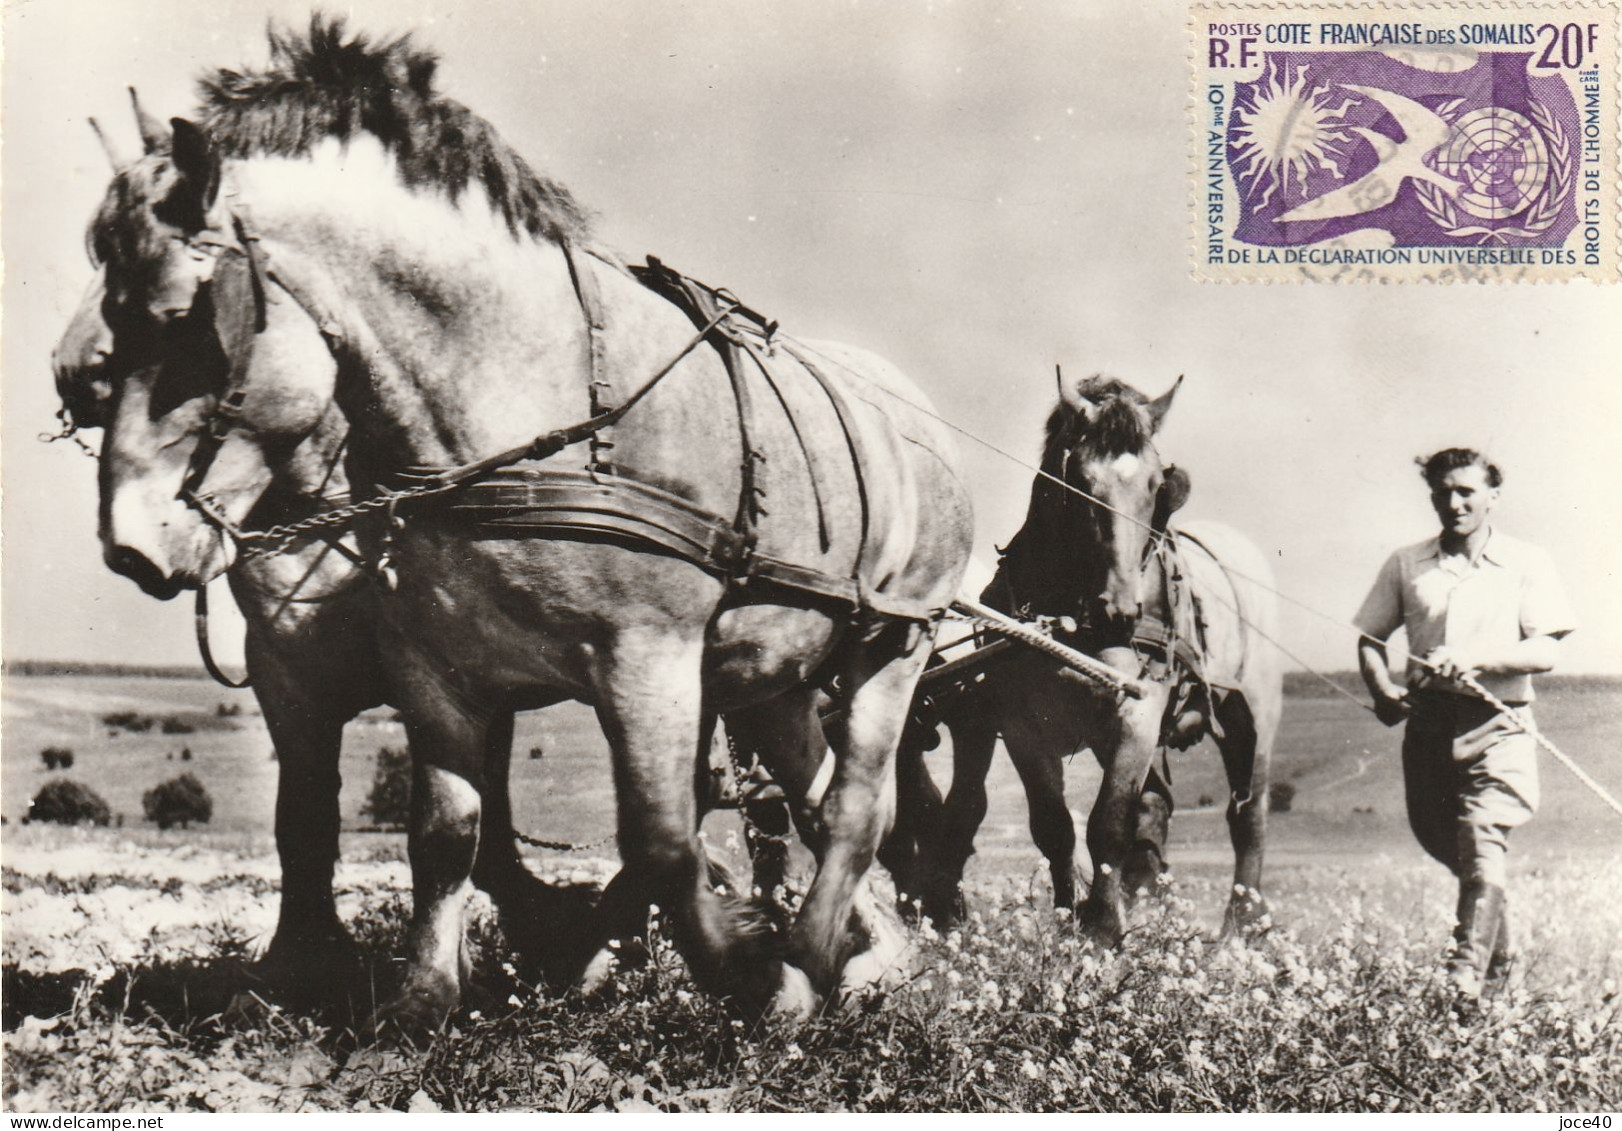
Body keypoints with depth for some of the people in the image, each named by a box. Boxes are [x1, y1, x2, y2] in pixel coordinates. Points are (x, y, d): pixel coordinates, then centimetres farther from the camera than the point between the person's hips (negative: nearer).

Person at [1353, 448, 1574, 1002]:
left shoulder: (1528, 563, 1)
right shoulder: (1406, 565, 9)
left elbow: (1544, 652, -7)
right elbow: (1370, 638, 13)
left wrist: (1473, 659, -21)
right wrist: (1382, 690, -7)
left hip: (1497, 722, -4)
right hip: (1428, 719, 4)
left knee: (1483, 838, -17)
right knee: (1436, 835, 14)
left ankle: (1470, 968, -17)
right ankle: (1498, 943, 40)